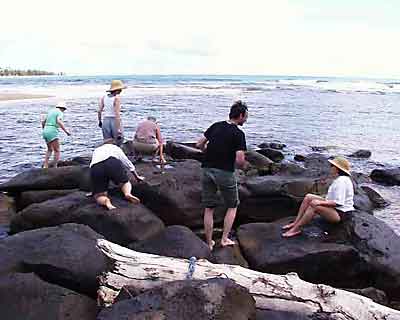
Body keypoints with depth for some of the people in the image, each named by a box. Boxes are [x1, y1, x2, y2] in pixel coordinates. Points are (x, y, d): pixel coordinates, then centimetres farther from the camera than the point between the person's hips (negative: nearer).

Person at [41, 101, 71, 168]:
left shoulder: (50, 111, 21)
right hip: (52, 133, -8)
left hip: (46, 132, 8)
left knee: (50, 150, 22)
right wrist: (66, 131, -21)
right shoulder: (60, 113, -3)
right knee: (57, 151, -3)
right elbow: (59, 122, -24)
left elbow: (43, 122, 29)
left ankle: (45, 166, 15)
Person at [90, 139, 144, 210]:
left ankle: (106, 201, -30)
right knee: (125, 182, 20)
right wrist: (137, 177, 56)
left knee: (99, 195, 6)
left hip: (95, 168, 1)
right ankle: (128, 193, -14)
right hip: (113, 163, -1)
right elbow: (128, 163, 43)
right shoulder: (115, 148, 37)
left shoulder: (96, 150, 43)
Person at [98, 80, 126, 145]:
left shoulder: (104, 97, 4)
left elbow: (99, 111, 5)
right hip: (115, 122, -5)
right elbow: (117, 114, -18)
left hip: (106, 121, 5)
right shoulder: (117, 98, -11)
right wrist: (119, 130, -20)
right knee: (118, 144, 5)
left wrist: (100, 121, 24)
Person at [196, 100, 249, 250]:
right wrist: (244, 165, 4)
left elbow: (199, 144, 9)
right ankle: (225, 239, 17)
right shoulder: (239, 134, -11)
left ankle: (209, 244, 20)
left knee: (208, 209, 13)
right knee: (232, 206, 19)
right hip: (225, 173, -5)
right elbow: (239, 160, -18)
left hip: (207, 170, 5)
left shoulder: (216, 126, 6)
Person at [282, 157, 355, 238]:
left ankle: (296, 229, -22)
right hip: (334, 209, 11)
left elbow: (339, 202, -26)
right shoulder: (338, 179, 12)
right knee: (308, 197, 1)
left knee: (314, 204, -31)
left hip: (340, 213, -11)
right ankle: (295, 223, -2)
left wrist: (321, 202, -26)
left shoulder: (342, 181, -20)